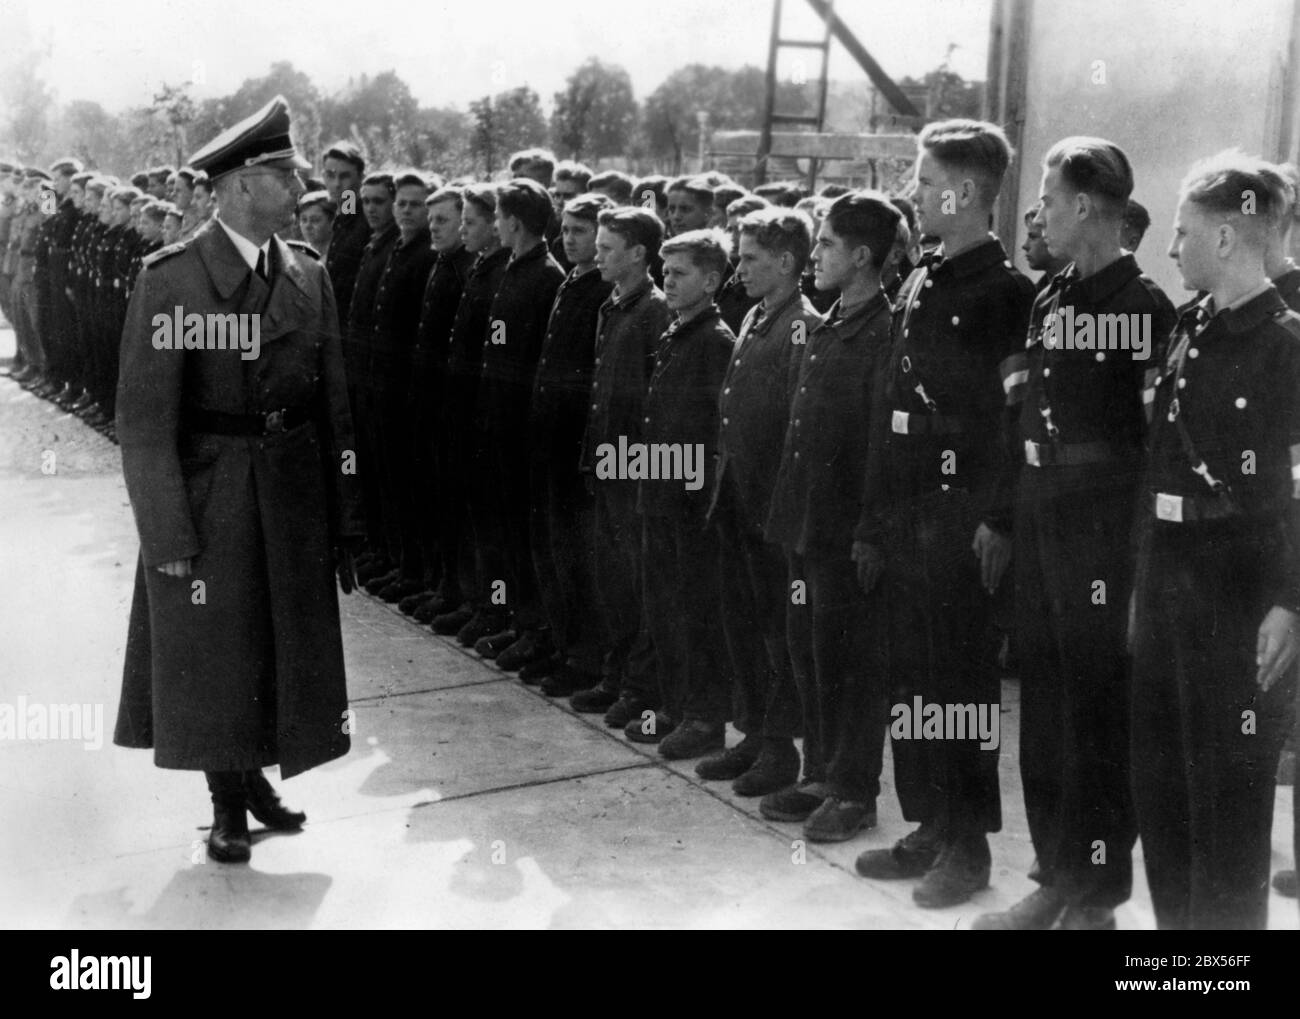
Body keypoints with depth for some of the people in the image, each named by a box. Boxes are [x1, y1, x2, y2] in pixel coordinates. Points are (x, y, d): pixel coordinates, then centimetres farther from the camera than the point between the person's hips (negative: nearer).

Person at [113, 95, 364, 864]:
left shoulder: (308, 274, 3)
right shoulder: (172, 277, -12)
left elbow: (334, 404, 4)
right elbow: (145, 417, -13)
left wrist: (344, 520, 2)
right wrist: (167, 532, -16)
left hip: (295, 491, 4)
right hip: (207, 493, -4)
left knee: (287, 642, 13)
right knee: (211, 651, 9)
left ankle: (256, 778, 35)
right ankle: (228, 805, 26)